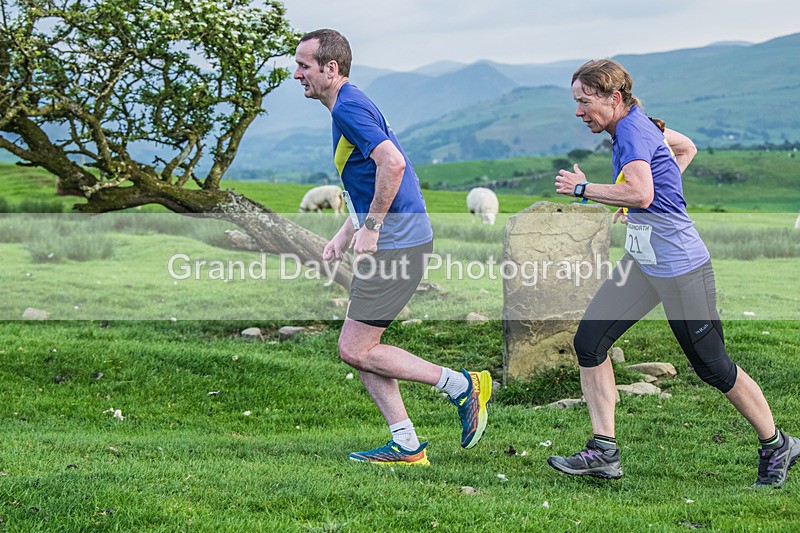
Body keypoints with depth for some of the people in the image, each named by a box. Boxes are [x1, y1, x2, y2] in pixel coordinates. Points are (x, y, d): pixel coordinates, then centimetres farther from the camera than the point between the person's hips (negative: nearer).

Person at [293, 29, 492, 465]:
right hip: (389, 242, 10)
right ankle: (406, 446, 12)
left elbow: (393, 164, -28)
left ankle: (461, 385, 0)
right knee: (358, 348, 10)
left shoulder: (349, 108, -14)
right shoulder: (349, 107, 18)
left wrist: (370, 227, -20)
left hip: (396, 243, -10)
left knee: (356, 350, -7)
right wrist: (344, 234, 21)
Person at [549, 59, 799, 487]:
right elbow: (686, 148, 28)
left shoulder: (633, 131, -19)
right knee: (588, 341, -1)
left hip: (679, 266, -10)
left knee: (712, 366, 1)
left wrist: (582, 188, -23)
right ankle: (603, 451, 2)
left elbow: (640, 193, -36)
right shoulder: (640, 126, 10)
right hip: (641, 262, 10)